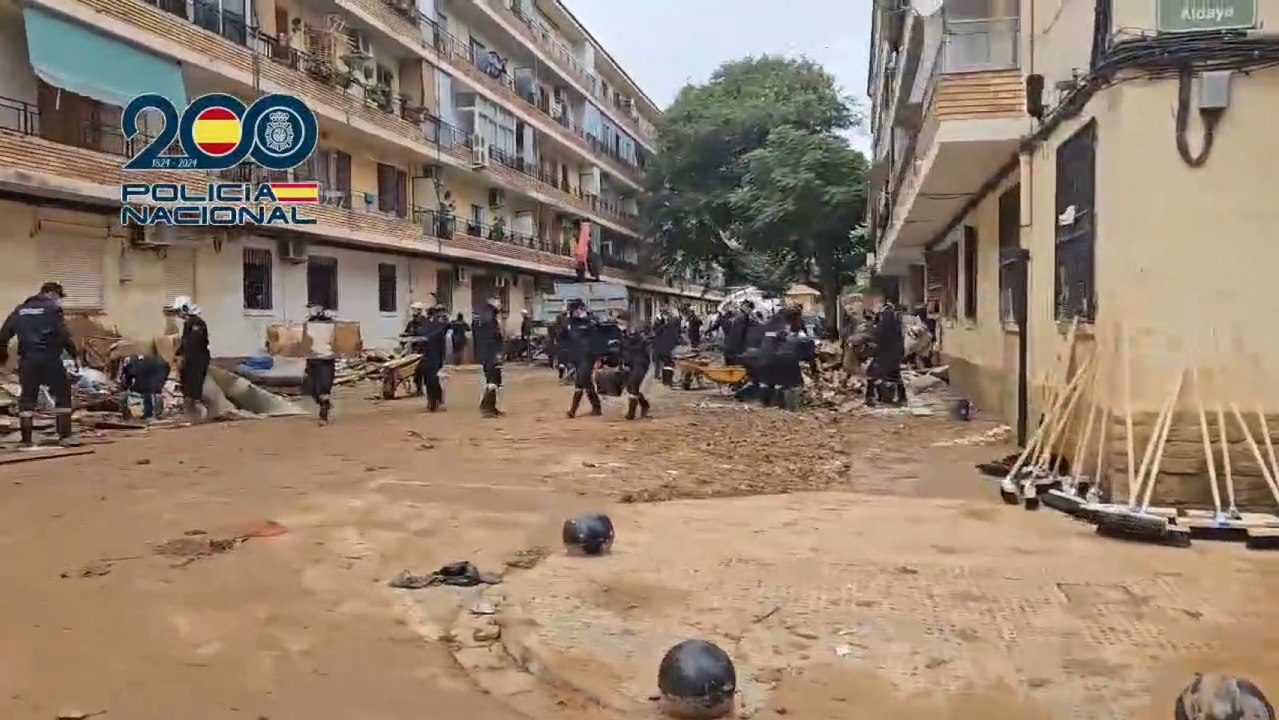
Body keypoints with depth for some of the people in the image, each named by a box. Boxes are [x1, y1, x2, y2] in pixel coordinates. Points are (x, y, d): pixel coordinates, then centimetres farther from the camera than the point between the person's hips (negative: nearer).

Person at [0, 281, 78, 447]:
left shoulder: (20, 310, 14)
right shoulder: (53, 309, -3)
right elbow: (63, 334, -13)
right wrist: (73, 351, -2)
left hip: (27, 360, 5)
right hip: (49, 359, -5)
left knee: (27, 398, 10)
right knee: (63, 395, 5)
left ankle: (27, 439, 9)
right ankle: (65, 436, 0)